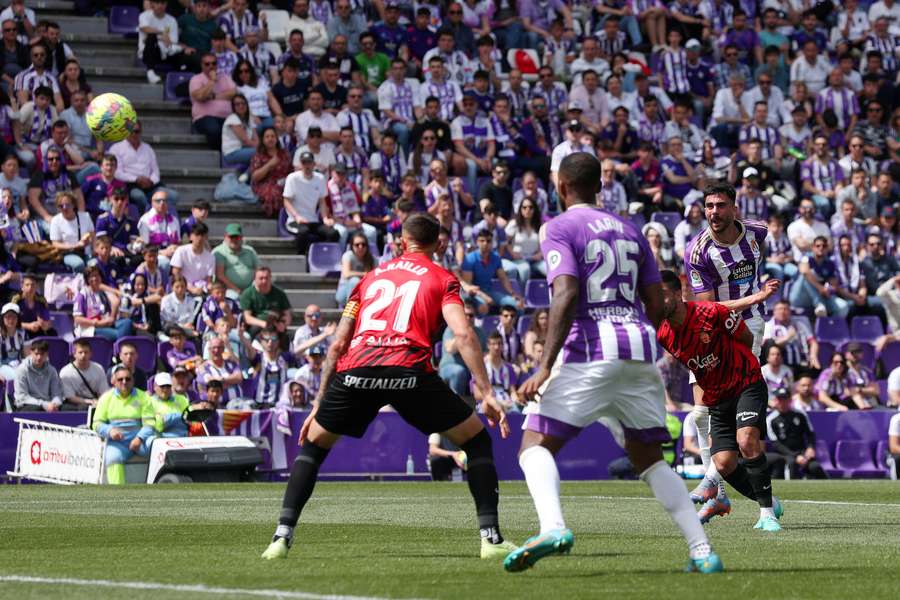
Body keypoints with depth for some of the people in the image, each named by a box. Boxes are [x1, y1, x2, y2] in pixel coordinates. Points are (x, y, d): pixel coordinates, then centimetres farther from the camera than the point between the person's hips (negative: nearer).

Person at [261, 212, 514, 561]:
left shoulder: (372, 277, 30)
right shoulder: (442, 279, 19)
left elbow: (338, 345, 26)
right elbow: (463, 334, 1)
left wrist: (318, 405, 30)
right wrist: (486, 394, -1)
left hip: (355, 371, 3)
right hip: (408, 371, -3)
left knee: (313, 444, 25)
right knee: (476, 439, 15)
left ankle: (282, 537, 11)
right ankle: (491, 538, 5)